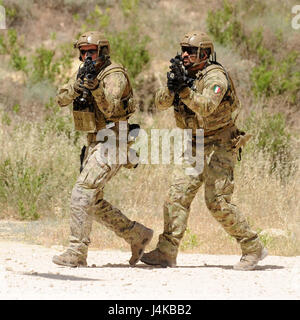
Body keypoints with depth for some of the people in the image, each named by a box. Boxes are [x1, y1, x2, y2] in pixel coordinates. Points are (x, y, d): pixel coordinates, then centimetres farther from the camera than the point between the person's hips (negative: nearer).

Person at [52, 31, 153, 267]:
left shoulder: (114, 75, -11)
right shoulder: (84, 73, 14)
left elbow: (111, 109, -23)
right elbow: (62, 99, 0)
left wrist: (95, 87, -36)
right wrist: (78, 85, -19)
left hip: (111, 143, -9)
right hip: (94, 143, 9)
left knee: (82, 194, -16)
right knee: (93, 200, 11)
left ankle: (77, 254, -16)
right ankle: (137, 236, 21)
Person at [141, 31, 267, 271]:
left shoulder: (215, 76, -15)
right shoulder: (183, 73, 8)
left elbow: (207, 106, -30)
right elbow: (161, 103, -2)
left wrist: (184, 89, -42)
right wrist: (172, 88, -22)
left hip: (220, 145, -7)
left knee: (218, 202, -12)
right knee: (178, 195, -2)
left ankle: (253, 248, -1)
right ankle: (167, 252, 0)